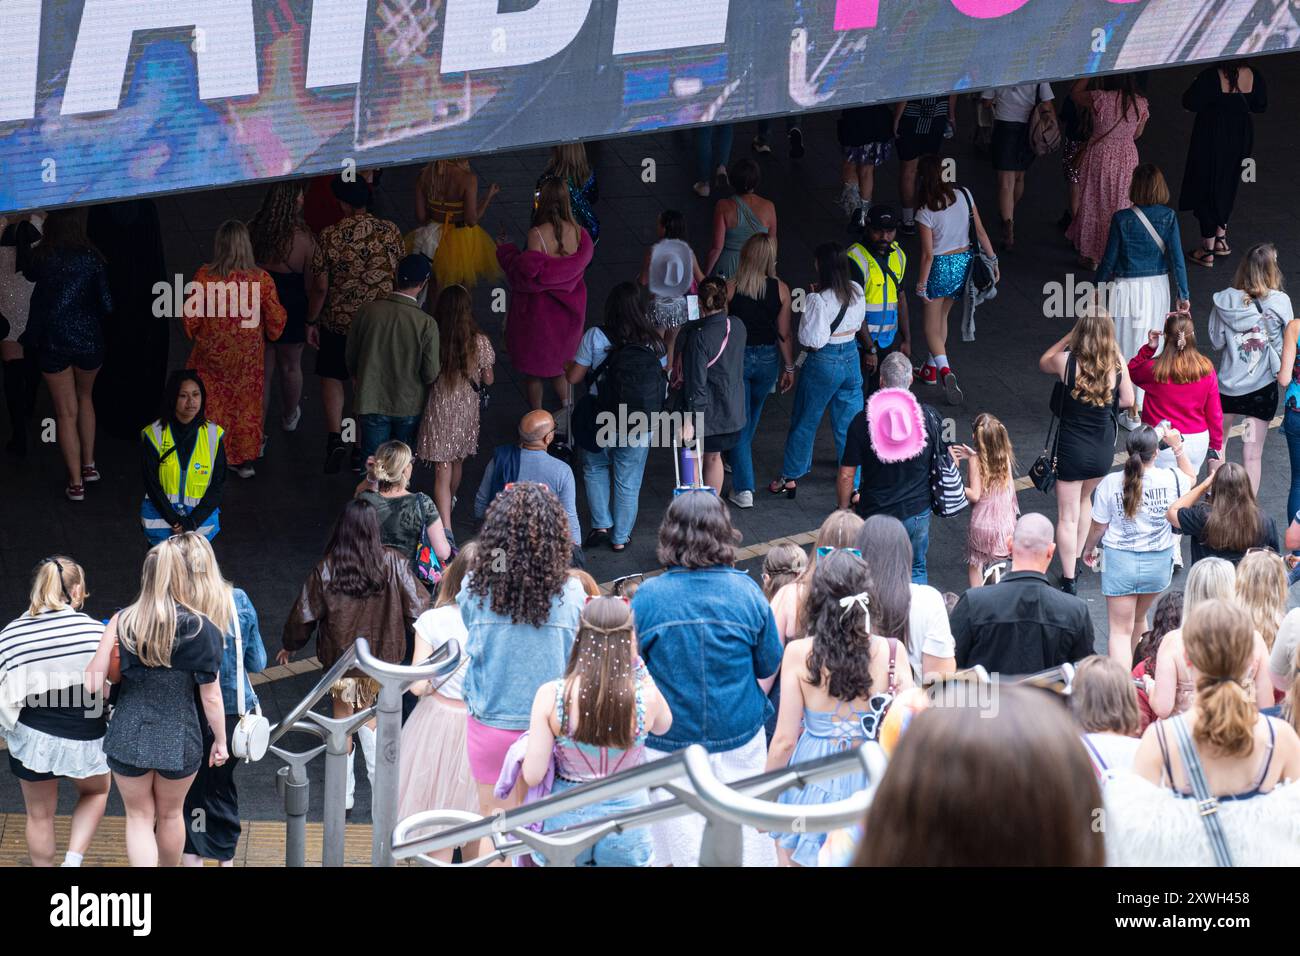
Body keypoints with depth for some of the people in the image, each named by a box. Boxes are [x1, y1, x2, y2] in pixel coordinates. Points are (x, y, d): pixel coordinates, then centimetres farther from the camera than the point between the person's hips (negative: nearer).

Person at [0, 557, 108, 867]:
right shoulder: (94, 630, -13)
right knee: (96, 791, 27)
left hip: (32, 737, 0)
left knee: (40, 814, 17)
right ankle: (73, 860, 11)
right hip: (85, 737, 0)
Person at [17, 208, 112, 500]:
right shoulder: (92, 258, -12)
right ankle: (88, 465, 30)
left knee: (66, 412, 7)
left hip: (53, 342, -1)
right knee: (84, 397, 28)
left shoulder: (42, 256, -12)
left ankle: (76, 483, 8)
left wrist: (25, 239, 20)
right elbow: (107, 304, -10)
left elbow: (29, 273, 11)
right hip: (89, 340, 1)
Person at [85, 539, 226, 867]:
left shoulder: (122, 622, -9)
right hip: (179, 740, 0)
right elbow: (211, 696, -8)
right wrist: (220, 741, 5)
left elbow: (92, 684, -10)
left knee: (139, 817, 13)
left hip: (128, 738, 0)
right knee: (170, 814, 23)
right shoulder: (201, 629, -12)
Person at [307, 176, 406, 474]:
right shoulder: (390, 231, -10)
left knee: (331, 376, 17)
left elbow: (319, 287, -12)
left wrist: (312, 321, 2)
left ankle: (335, 438, 0)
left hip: (338, 320, -2)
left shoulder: (329, 237, -17)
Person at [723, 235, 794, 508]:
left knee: (739, 421, 5)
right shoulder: (781, 290, -11)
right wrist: (789, 367, 7)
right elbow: (785, 334, -5)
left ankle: (744, 489, -1)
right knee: (752, 414, 27)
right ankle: (737, 462, 51)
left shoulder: (730, 288, -15)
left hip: (737, 357, -3)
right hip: (767, 359, 3)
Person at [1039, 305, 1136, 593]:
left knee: (1068, 516, 7)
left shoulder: (1067, 361, -21)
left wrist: (1070, 334, 1)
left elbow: (1043, 363, 3)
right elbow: (1127, 400, 2)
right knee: (1085, 499, 30)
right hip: (1103, 448, 4)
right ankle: (1077, 560, 41)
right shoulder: (1117, 363, -12)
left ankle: (1068, 579, 9)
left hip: (1072, 449, -4)